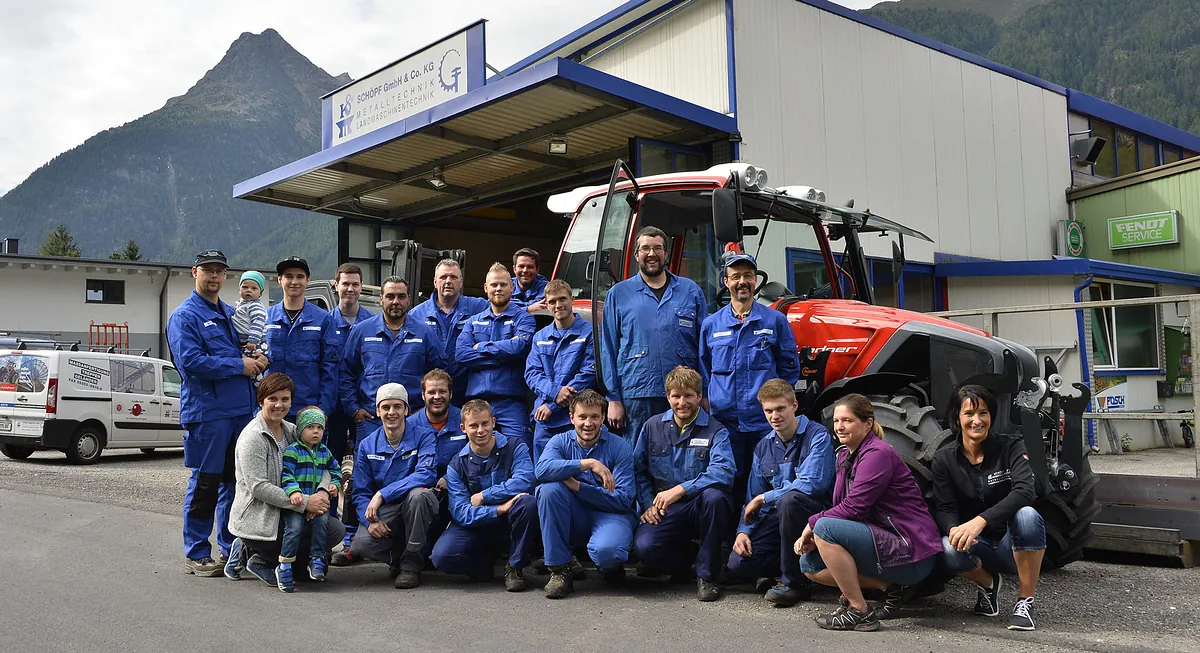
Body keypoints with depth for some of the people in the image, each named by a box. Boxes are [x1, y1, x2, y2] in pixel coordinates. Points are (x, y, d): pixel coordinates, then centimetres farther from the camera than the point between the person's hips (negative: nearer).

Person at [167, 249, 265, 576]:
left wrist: (258, 358, 1)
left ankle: (231, 547, 23)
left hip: (242, 410, 7)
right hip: (206, 411, -7)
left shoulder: (233, 314, 18)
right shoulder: (184, 316, -4)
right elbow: (191, 361, -17)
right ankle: (196, 555, 9)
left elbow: (252, 348, 26)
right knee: (205, 483, -1)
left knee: (236, 481, 12)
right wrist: (239, 365, -14)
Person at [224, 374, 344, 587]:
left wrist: (322, 491, -17)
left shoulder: (291, 431, 10)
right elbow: (258, 487, -22)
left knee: (335, 529, -5)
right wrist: (304, 503, -25)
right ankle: (260, 561, 2)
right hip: (256, 520, -9)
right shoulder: (252, 437, -14)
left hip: (284, 512, 9)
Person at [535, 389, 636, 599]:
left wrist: (577, 486, -19)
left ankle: (610, 568, 5)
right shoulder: (560, 442, 0)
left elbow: (623, 500, -13)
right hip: (575, 521, 3)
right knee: (549, 488, -26)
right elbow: (541, 470, -23)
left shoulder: (620, 447, -5)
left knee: (605, 551, -37)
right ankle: (560, 570, -17)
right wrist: (588, 463, -30)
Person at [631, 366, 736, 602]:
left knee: (714, 496, -37)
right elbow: (638, 470, 12)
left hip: (701, 508, -1)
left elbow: (724, 472, -19)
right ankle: (686, 566, 6)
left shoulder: (715, 430, -2)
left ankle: (707, 575, -17)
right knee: (643, 546, -29)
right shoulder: (652, 427, 10)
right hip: (664, 512, 1)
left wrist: (680, 490, -24)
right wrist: (648, 505, -4)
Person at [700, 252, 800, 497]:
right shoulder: (711, 325, 10)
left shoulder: (775, 320, 5)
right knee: (730, 486, 5)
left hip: (765, 421, -1)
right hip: (724, 421, 1)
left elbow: (789, 368, 9)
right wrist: (709, 402, 7)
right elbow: (704, 373, 17)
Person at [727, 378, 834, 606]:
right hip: (778, 516, 5)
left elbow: (812, 484, -24)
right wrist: (743, 531, -7)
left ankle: (795, 581, -21)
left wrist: (764, 498, -14)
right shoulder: (763, 447, 9)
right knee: (739, 562, -15)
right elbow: (753, 497, 11)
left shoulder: (817, 436, -11)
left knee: (789, 499, -38)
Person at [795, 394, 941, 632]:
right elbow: (840, 507, 10)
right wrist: (812, 535, -7)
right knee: (809, 563, 6)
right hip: (883, 541, 10)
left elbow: (854, 507, -23)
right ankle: (890, 586, 3)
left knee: (825, 528, -26)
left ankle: (860, 612, -16)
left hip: (910, 553, -10)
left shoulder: (878, 454, -16)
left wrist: (813, 524, -11)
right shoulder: (845, 455, 13)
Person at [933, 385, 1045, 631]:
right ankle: (988, 583, 4)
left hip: (1013, 544, -1)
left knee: (1026, 514, -34)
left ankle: (1025, 601, -15)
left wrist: (980, 521, -39)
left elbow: (1025, 491, -25)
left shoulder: (1010, 447, -8)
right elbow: (943, 509, -7)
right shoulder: (944, 459, -1)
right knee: (950, 549, -33)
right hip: (979, 547, 2)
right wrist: (953, 529, -32)